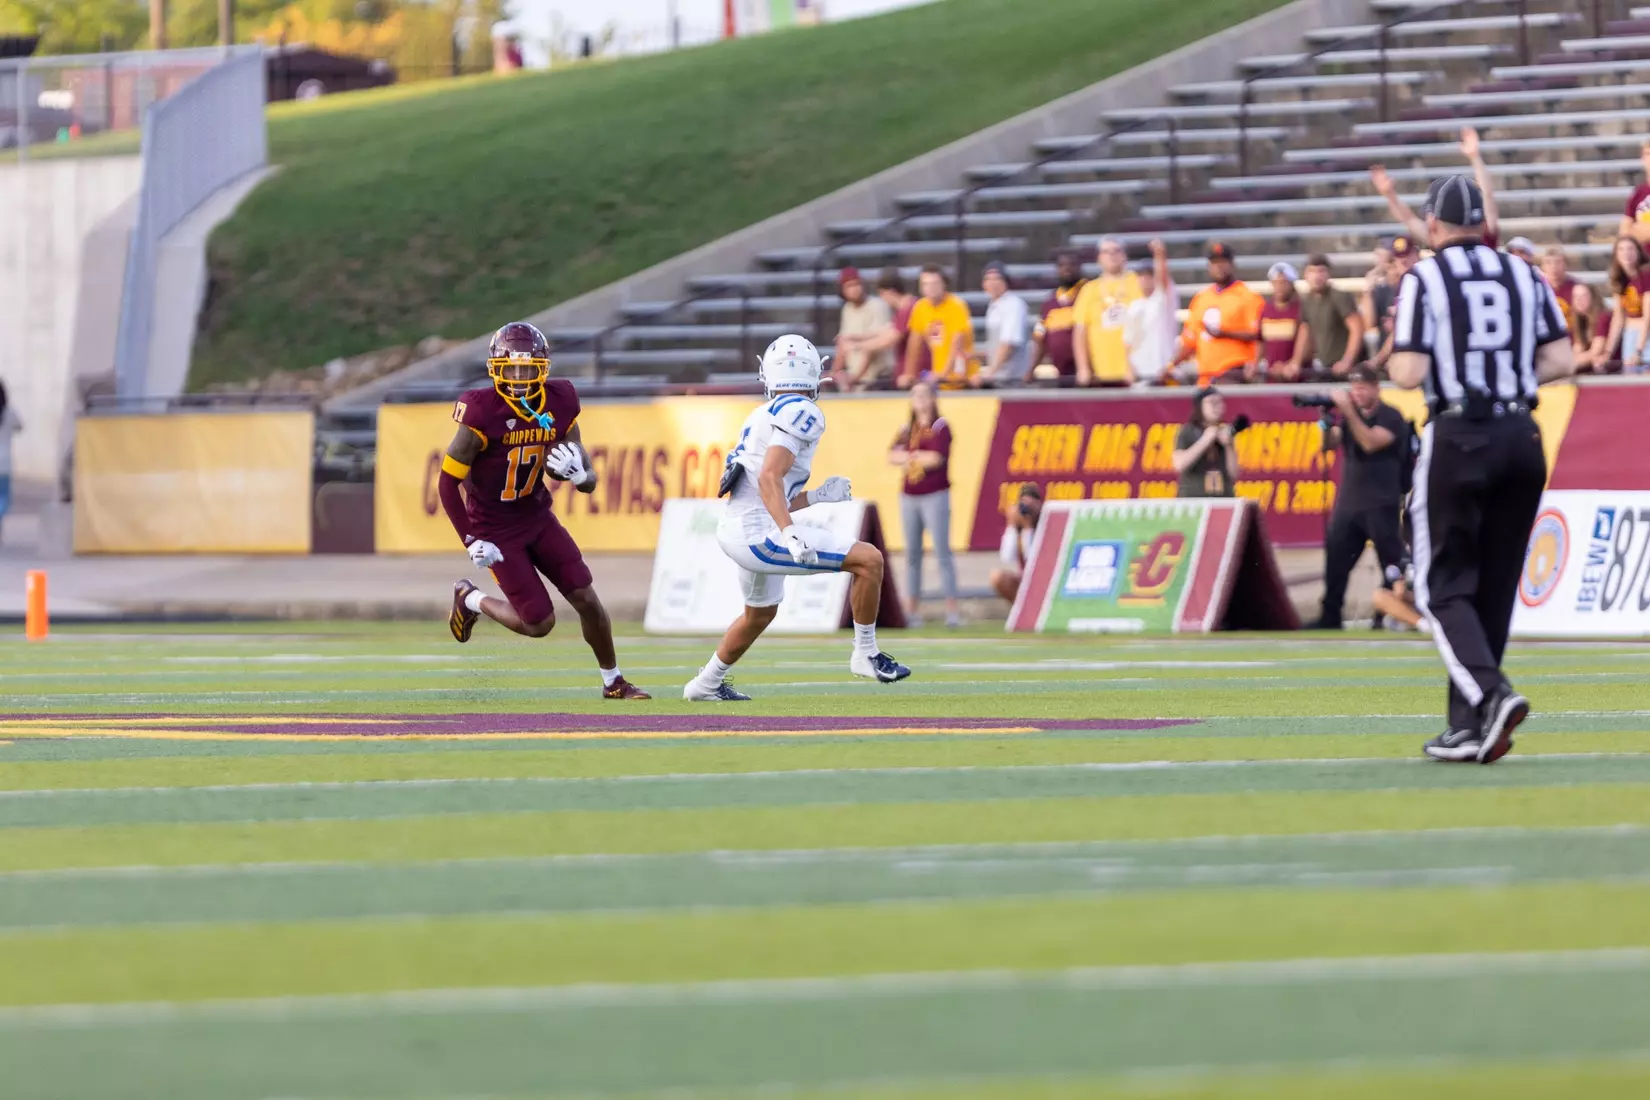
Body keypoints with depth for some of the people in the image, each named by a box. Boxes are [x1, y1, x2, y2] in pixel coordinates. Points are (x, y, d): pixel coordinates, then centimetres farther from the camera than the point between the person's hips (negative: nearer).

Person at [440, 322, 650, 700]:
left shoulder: (559, 405, -8)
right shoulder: (483, 413, -24)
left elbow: (589, 482, 0)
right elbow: (448, 482, -15)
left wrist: (578, 473, -25)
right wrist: (471, 541, -19)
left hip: (537, 516, 5)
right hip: (495, 528, -5)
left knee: (586, 598, -1)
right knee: (540, 622, -6)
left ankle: (613, 681, 19)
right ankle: (471, 600, 21)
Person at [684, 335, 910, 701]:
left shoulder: (762, 416, 16)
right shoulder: (799, 413, -11)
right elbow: (769, 479, -24)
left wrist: (816, 496, 18)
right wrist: (791, 534, -32)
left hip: (736, 531, 9)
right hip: (760, 536, -9)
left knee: (760, 613, 34)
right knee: (868, 559, -9)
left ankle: (707, 684, 49)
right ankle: (866, 654, 1)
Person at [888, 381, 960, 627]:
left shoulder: (940, 427, -3)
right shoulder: (907, 429, 13)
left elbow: (936, 458, -14)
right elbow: (893, 456, 4)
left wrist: (909, 456, -2)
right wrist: (919, 456, -9)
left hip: (935, 496, -6)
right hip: (909, 496, 6)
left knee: (942, 552, -9)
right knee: (912, 554, 7)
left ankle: (952, 611, -10)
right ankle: (910, 610, 11)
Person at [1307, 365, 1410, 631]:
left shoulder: (1390, 417, -6)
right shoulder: (1350, 416, 14)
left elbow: (1370, 442, -21)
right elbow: (1328, 444, 7)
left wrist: (1348, 411, -24)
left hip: (1381, 505, -6)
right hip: (1348, 502, 6)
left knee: (1393, 561, -7)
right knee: (1335, 560, 3)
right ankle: (1330, 616, 8)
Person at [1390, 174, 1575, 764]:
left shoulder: (1424, 278, -4)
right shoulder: (1524, 276, 9)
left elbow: (1409, 374, -11)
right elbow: (1561, 361, 4)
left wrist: (1398, 354, 11)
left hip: (1457, 439, -4)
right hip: (1522, 439, 4)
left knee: (1443, 585, 0)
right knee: (1494, 587, 12)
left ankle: (1492, 695, -23)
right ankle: (1469, 727, 13)